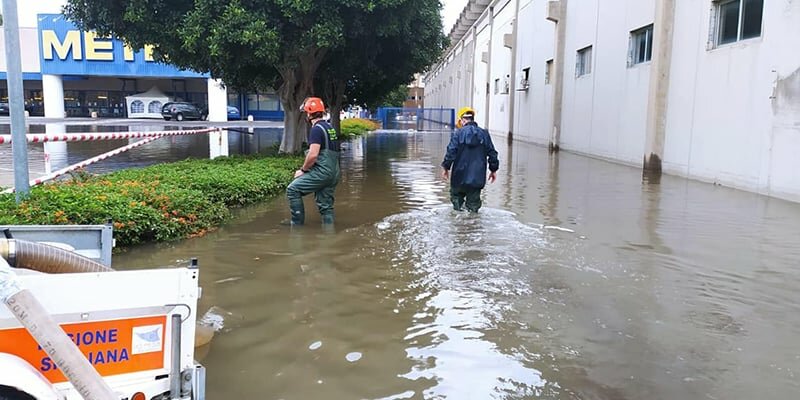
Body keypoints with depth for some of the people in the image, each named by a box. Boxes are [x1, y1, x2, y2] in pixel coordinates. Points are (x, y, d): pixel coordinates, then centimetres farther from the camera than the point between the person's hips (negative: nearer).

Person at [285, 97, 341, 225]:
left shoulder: (316, 129, -11)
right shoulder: (329, 127, 17)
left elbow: (313, 155, -21)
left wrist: (303, 170, -5)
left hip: (322, 172, -9)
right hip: (333, 174, 9)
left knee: (292, 190, -5)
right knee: (326, 205, 11)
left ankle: (298, 224, -3)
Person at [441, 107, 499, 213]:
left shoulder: (458, 133, -5)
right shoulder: (484, 134, 6)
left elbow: (451, 152, -9)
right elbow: (492, 153, 9)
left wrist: (446, 167, 0)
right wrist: (493, 170, 18)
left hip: (460, 176, -2)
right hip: (477, 177, 2)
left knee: (456, 196, 16)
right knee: (474, 201, 9)